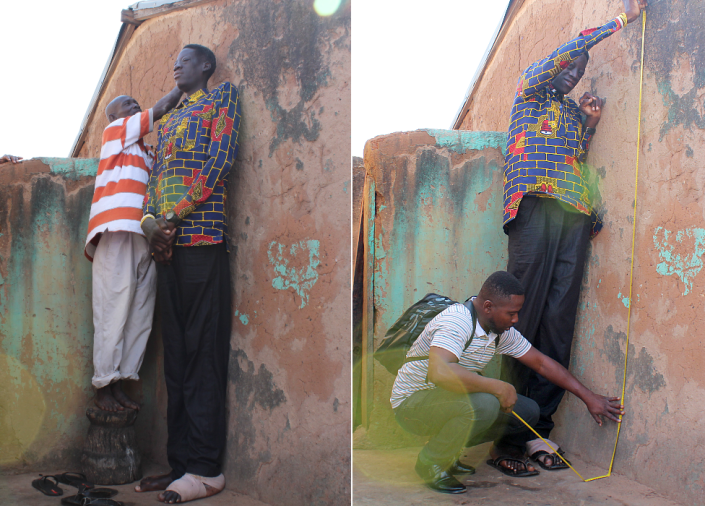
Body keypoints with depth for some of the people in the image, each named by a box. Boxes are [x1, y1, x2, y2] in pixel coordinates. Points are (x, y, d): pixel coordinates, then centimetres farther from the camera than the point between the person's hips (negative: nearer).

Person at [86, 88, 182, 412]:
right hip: (117, 231, -7)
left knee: (141, 314, -1)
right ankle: (103, 387, -6)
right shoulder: (116, 130, 12)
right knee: (114, 309, -10)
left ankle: (118, 384, 0)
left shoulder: (144, 149, 33)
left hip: (142, 235, 7)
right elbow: (162, 108, 6)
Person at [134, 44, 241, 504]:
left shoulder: (224, 96, 6)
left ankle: (206, 469, -5)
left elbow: (220, 159, -7)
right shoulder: (168, 119, 28)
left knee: (203, 351, -8)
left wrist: (175, 215, -11)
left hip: (202, 240, -7)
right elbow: (156, 174, 21)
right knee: (176, 353, 6)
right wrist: (150, 219, 0)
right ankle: (181, 462, 11)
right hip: (168, 242, 7)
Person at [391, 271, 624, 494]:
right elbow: (439, 372, -43)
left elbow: (541, 363, 9)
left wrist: (589, 397, 8)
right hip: (413, 402, -8)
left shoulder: (503, 331, 0)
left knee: (527, 411, -5)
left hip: (452, 400, 8)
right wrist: (498, 387, -35)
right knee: (484, 405, -35)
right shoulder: (457, 321, -28)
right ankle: (431, 463, -14)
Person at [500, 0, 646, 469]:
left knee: (559, 319, -5)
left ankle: (537, 424, -6)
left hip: (575, 214, 5)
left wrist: (590, 124, 14)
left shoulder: (573, 111, 32)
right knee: (526, 312, -12)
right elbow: (566, 52, 3)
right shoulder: (530, 90, 17)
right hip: (536, 204, -5)